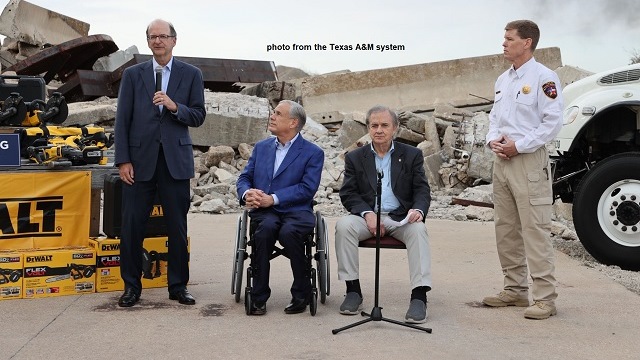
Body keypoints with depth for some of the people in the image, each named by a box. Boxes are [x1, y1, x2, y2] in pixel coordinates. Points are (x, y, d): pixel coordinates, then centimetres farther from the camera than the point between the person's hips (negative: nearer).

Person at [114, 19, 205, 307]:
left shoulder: (191, 74, 7)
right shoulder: (133, 74, 7)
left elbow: (198, 116, 4)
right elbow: (122, 120, 4)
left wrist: (175, 106, -15)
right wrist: (123, 160, -4)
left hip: (175, 160, 0)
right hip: (140, 160, 0)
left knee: (177, 227, 4)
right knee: (132, 225, 2)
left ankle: (178, 286, 17)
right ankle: (132, 285, 15)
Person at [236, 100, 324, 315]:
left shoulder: (313, 153, 5)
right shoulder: (261, 147, 20)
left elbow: (307, 189, -7)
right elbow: (244, 178, 16)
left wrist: (273, 199, -17)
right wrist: (247, 193, -9)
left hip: (295, 211, -2)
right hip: (264, 212, 3)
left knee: (288, 231, -36)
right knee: (265, 228, -34)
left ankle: (301, 294, -14)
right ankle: (258, 297, -24)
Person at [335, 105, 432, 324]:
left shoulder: (412, 155, 11)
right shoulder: (355, 158, 11)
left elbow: (422, 190, 5)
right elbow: (348, 193, 3)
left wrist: (418, 210, -19)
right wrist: (367, 213, -16)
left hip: (401, 217, 0)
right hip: (368, 216, 1)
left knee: (418, 229, -33)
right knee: (343, 225, -29)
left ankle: (419, 296, -34)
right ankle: (353, 291, -22)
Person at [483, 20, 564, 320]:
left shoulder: (544, 78, -8)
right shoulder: (503, 80, 17)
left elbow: (553, 121, -14)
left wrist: (519, 145, -16)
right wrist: (492, 139, 2)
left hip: (529, 161, -8)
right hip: (502, 160, 8)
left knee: (535, 230, -9)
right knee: (506, 230, 12)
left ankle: (544, 297, -4)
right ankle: (515, 289, 22)